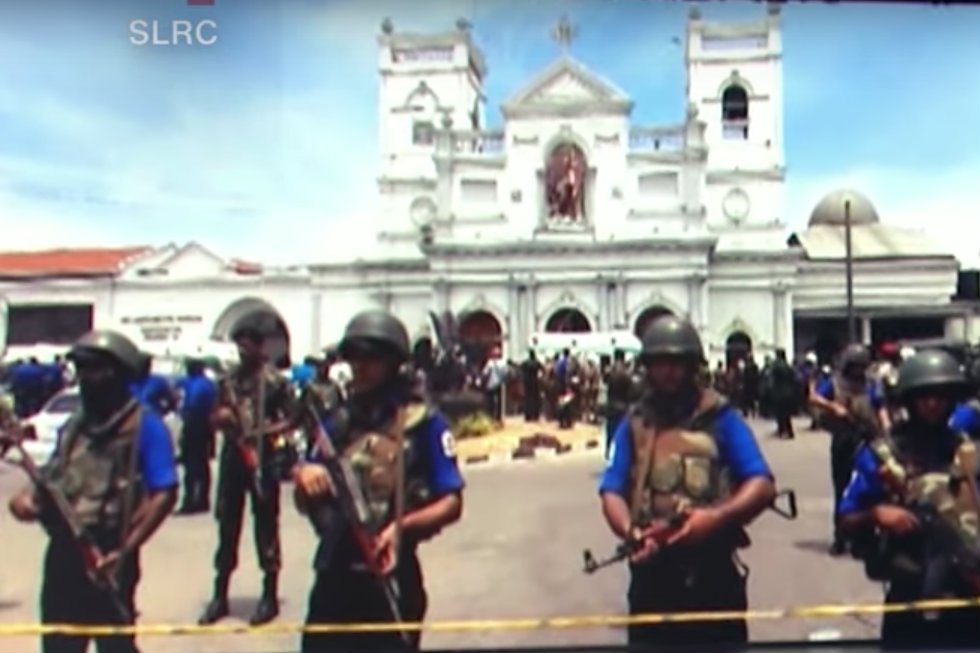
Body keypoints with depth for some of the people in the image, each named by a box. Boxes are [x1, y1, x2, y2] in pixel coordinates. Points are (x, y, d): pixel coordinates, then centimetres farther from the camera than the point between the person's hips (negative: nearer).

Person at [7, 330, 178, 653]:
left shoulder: (144, 426, -11)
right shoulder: (73, 425, 11)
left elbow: (164, 494, -16)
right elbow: (51, 476, 19)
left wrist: (124, 551, -22)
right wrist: (28, 498, -4)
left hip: (105, 555, -7)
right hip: (62, 551, 7)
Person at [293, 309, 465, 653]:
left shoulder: (423, 421, -6)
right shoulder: (338, 420, 8)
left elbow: (452, 503, -8)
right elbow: (307, 505, 13)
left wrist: (403, 526, -25)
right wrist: (304, 476, -9)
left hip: (391, 577, -4)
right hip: (334, 575, 4)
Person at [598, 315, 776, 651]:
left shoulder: (720, 418, 1)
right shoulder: (633, 423, 7)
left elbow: (763, 486, -4)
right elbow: (612, 492, 1)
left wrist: (717, 516, -22)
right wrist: (631, 531, -20)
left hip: (714, 574, -2)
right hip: (653, 575, 2)